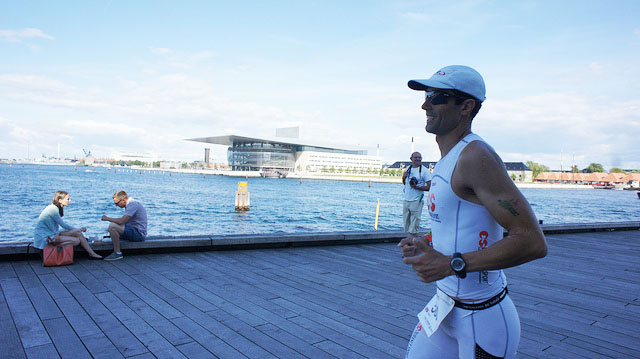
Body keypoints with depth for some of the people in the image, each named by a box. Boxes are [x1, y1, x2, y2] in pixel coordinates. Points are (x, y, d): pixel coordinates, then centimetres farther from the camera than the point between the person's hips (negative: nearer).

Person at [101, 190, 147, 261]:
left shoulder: (132, 204, -17)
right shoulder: (131, 203, 15)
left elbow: (121, 221, -25)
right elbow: (124, 221, 20)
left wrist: (107, 218, -10)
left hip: (138, 233, -11)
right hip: (137, 232, 11)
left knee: (112, 226, -24)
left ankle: (117, 253, -17)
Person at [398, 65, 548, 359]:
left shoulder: (476, 156, -20)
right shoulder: (447, 159, 10)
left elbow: (532, 241, -26)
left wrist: (451, 264, -26)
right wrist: (426, 247, 6)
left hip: (482, 319, -8)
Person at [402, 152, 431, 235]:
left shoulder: (424, 170, -6)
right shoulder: (408, 169, 11)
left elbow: (429, 187, -10)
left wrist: (416, 187, -19)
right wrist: (403, 177, 2)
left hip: (417, 201, -6)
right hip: (406, 200, 6)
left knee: (413, 231, -6)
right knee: (407, 228, 12)